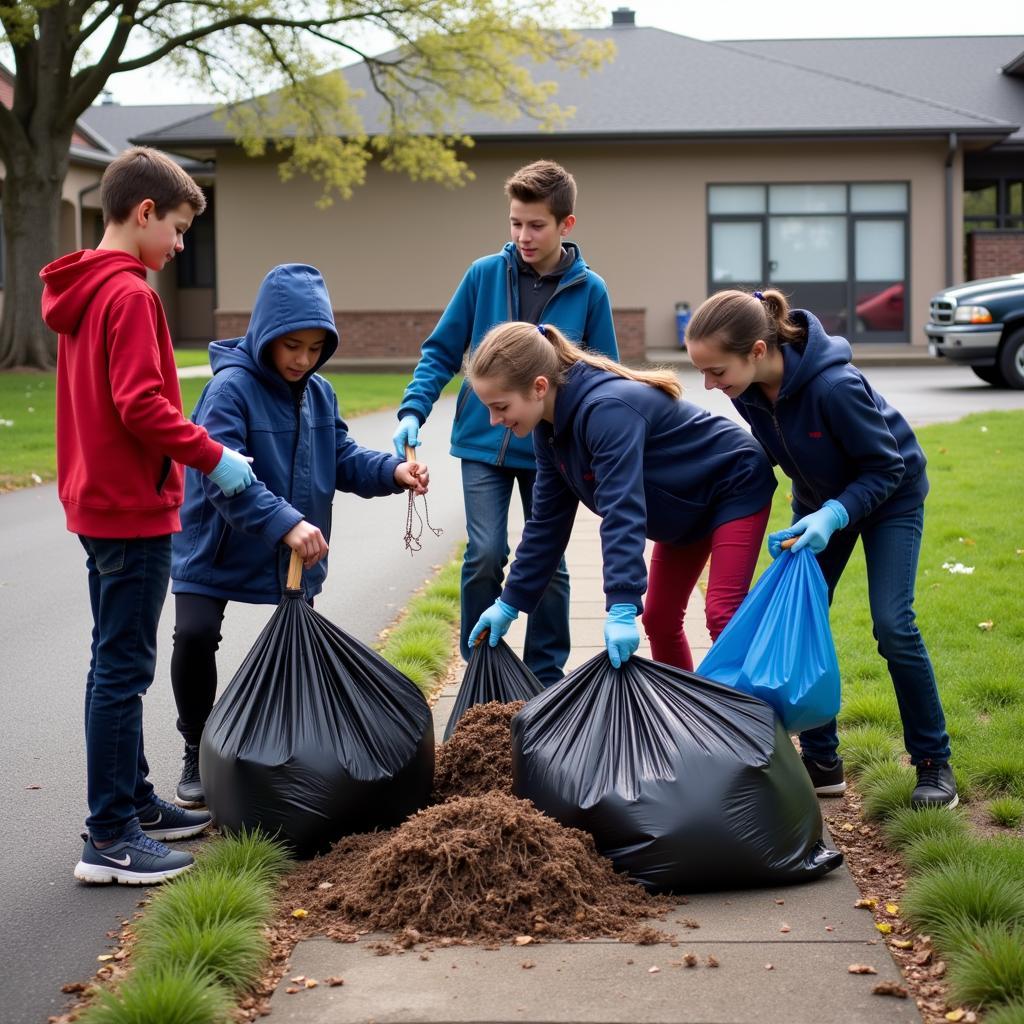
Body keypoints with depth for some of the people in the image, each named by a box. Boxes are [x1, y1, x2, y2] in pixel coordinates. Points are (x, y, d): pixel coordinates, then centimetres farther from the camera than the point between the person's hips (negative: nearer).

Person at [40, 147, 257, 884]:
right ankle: (111, 839, -1)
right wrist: (211, 456, -15)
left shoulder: (83, 292, 13)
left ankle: (134, 803, 28)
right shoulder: (130, 294, -17)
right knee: (124, 669, -6)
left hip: (100, 505, 10)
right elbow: (141, 405, -24)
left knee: (116, 663, 17)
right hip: (134, 511, -10)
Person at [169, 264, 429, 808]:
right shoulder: (230, 388, -22)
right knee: (195, 636, -20)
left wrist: (393, 471, -18)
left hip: (296, 554, 6)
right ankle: (199, 755, -1)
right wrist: (285, 523, -44)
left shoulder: (318, 393, 2)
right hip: (216, 551, -6)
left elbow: (343, 459, 3)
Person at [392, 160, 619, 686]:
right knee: (485, 554, -9)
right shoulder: (485, 275, -3)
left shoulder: (588, 290, -3)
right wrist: (413, 411, -11)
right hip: (483, 444, 0)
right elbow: (441, 351, 2)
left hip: (551, 449, 1)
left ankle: (546, 676, 22)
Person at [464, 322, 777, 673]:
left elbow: (623, 513, -43)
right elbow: (547, 523, 0)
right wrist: (509, 603, 1)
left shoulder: (607, 410, -37)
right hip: (684, 509, 9)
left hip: (734, 488, -9)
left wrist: (622, 609, -47)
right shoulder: (550, 429, -8)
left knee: (722, 614, -18)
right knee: (659, 618, 8)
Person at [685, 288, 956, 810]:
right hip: (819, 499, 6)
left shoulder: (834, 386, -39)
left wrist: (834, 514, -39)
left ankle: (933, 763, 3)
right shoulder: (749, 389, -21)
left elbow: (885, 467, -27)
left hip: (890, 495, -6)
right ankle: (822, 762, 10)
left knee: (892, 625, -13)